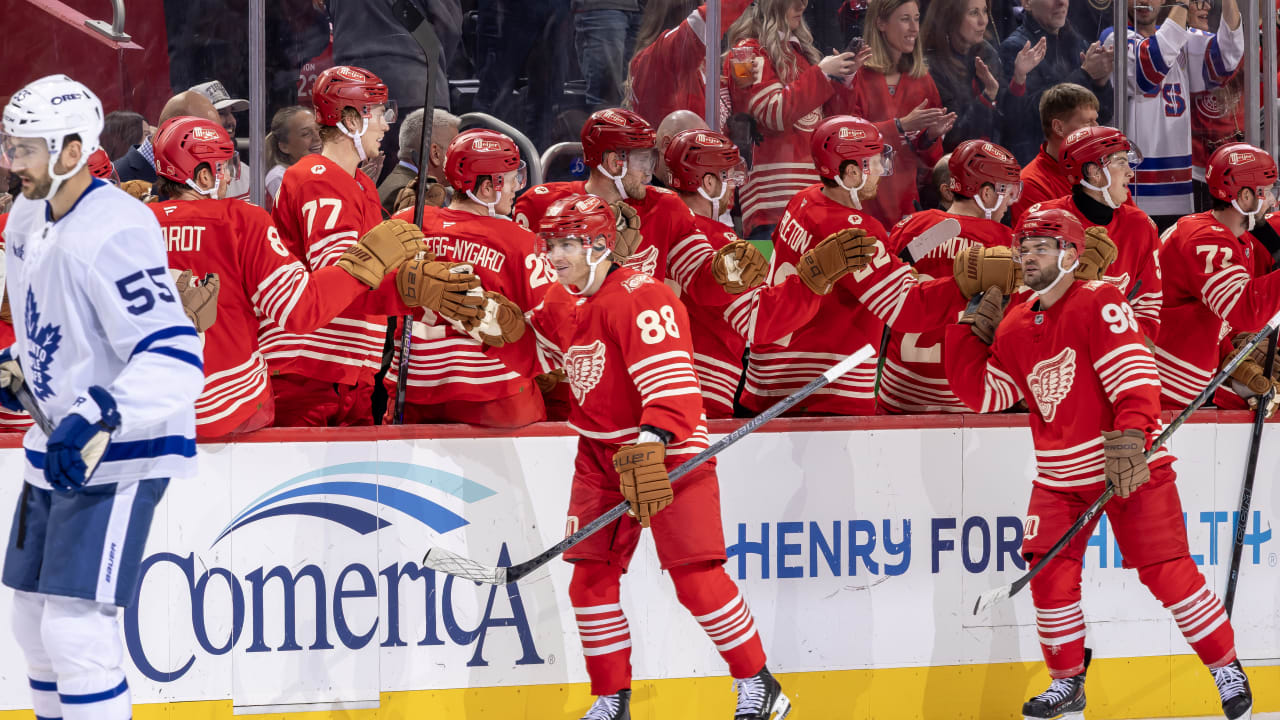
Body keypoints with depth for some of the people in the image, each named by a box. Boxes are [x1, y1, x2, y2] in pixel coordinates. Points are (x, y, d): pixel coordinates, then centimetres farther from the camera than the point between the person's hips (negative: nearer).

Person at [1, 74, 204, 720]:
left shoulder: (113, 233, -25)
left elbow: (172, 359, -33)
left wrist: (99, 419, -43)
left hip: (119, 455, -10)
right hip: (56, 447, 10)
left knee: (75, 629, -15)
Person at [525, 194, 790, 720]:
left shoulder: (641, 299, -19)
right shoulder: (561, 302, 8)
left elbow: (671, 385, -27)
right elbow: (533, 348, 29)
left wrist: (649, 448, -37)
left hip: (671, 450, -8)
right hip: (600, 454, 8)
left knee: (695, 576, -11)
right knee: (591, 578, 1)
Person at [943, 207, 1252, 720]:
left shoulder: (1099, 304, -14)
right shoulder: (1015, 326, 8)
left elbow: (1135, 377, -22)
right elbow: (984, 393, 14)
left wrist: (1130, 441, -34)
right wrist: (971, 332, 6)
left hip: (1129, 466, -6)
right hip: (1060, 475, 6)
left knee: (1167, 572, -9)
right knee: (1050, 576, -3)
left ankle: (1227, 669, 6)